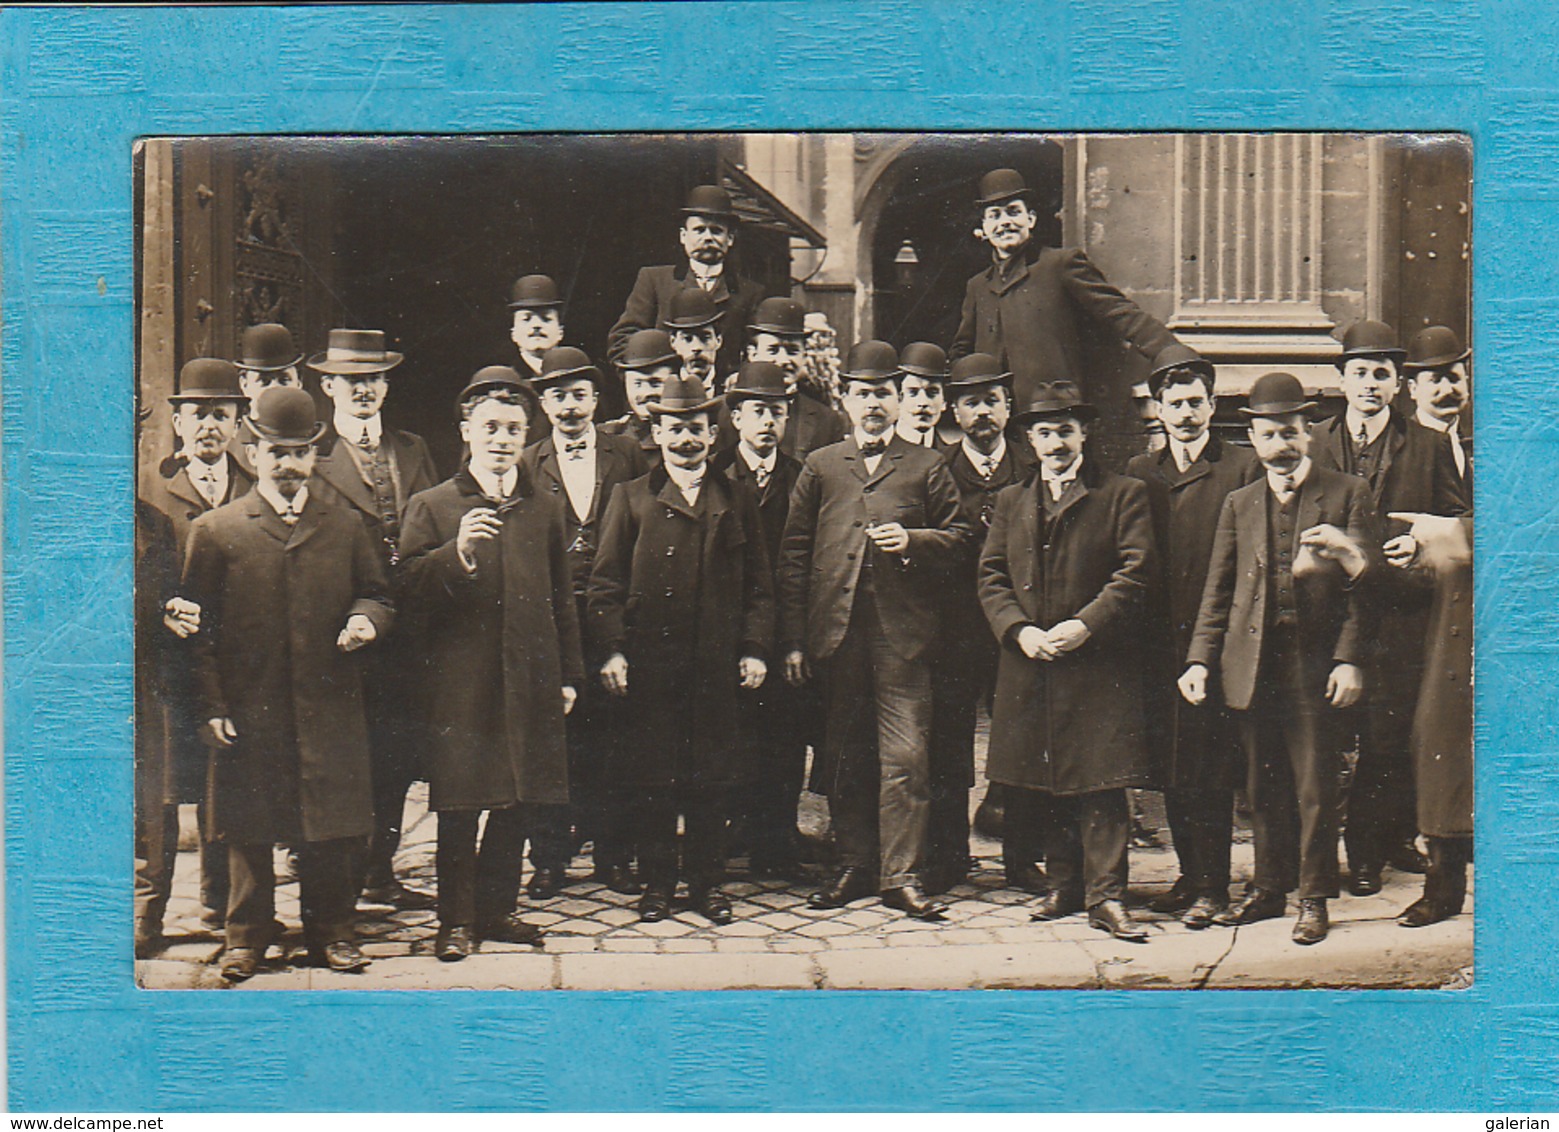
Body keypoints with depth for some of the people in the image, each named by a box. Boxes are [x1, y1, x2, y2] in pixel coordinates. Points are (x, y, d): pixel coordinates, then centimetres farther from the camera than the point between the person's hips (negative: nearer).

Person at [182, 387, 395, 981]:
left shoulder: (345, 525, 10)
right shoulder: (214, 531, 3)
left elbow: (376, 593, 16)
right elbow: (198, 626, 2)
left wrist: (366, 620, -9)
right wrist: (212, 706, -5)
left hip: (330, 708, 2)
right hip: (248, 714, -1)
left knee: (333, 829, 6)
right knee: (248, 831, 6)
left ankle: (332, 931, 22)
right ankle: (247, 936, 20)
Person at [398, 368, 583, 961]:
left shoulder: (546, 510, 13)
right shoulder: (431, 506, 1)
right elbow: (409, 589, -9)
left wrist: (569, 676, 13)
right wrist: (457, 551, -24)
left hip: (531, 684, 4)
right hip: (461, 685, -4)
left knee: (522, 805, 10)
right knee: (460, 810, 1)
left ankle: (496, 907, 26)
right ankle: (456, 920, 14)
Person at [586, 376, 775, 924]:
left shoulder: (737, 501, 11)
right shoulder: (631, 498, 6)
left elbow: (759, 585, 12)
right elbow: (606, 582, 2)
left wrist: (754, 648, 2)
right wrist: (611, 649, -8)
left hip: (717, 664, 1)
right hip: (649, 662, -1)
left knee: (712, 776, 5)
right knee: (652, 776, 3)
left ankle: (708, 880, 17)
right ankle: (656, 882, 15)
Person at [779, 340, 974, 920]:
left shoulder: (927, 466, 11)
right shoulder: (820, 466, 13)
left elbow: (957, 535, 11)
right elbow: (794, 556, 9)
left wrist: (912, 540, -11)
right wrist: (793, 640, 2)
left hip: (904, 631, -2)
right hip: (838, 629, 2)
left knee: (905, 754, -6)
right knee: (845, 753, 8)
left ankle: (900, 875, 0)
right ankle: (855, 866, 18)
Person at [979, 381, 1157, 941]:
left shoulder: (1124, 494, 4)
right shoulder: (1011, 502, 17)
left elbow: (1137, 571, -5)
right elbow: (991, 576, 11)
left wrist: (1084, 626, -15)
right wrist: (1019, 630, -6)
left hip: (1099, 664, -4)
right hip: (1029, 665, 4)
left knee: (1100, 784, -6)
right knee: (1048, 784, 9)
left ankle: (1106, 895, -2)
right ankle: (1063, 885, 19)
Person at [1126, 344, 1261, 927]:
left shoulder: (1242, 468, 1)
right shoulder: (1138, 473, 13)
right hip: (1160, 642, 4)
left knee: (1213, 767, -2)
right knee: (1170, 765, 9)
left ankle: (1212, 884, 6)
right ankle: (1189, 872, 22)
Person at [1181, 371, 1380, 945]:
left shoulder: (1348, 494, 2)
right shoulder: (1238, 504, 13)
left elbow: (1362, 583, -2)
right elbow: (1217, 591, 12)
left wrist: (1350, 660, -10)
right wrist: (1199, 660, 2)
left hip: (1315, 671, -3)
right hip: (1251, 671, 3)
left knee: (1315, 791, 1)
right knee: (1263, 789, 12)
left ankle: (1315, 898, 14)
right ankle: (1269, 888, 25)